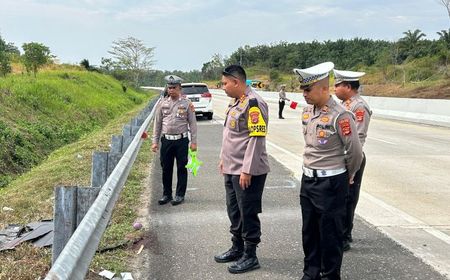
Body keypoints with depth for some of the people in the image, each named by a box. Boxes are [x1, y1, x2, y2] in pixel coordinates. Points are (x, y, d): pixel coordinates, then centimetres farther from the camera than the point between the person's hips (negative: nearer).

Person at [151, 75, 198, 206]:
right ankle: (166, 194, 22)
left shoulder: (187, 103, -2)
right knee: (166, 169, 9)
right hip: (166, 140, 3)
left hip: (181, 140, -2)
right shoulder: (162, 103, 5)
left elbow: (192, 123, 0)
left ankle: (180, 195, 17)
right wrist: (155, 141, 5)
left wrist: (194, 142, -5)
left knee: (182, 169, 5)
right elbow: (157, 123, 9)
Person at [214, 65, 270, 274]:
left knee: (248, 213, 2)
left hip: (247, 172, -9)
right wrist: (224, 159, 21)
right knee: (234, 211, 18)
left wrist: (247, 170, -22)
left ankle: (250, 256, 16)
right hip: (231, 169, 9)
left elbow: (256, 139, -22)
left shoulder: (253, 103, -17)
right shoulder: (235, 102, 13)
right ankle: (237, 248, 33)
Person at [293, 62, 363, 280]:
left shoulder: (339, 115, -19)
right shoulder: (307, 110, 3)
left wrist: (347, 176, 3)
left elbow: (355, 152, -11)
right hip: (308, 179, 7)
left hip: (330, 183, -7)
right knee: (309, 231, 18)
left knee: (330, 234, 7)